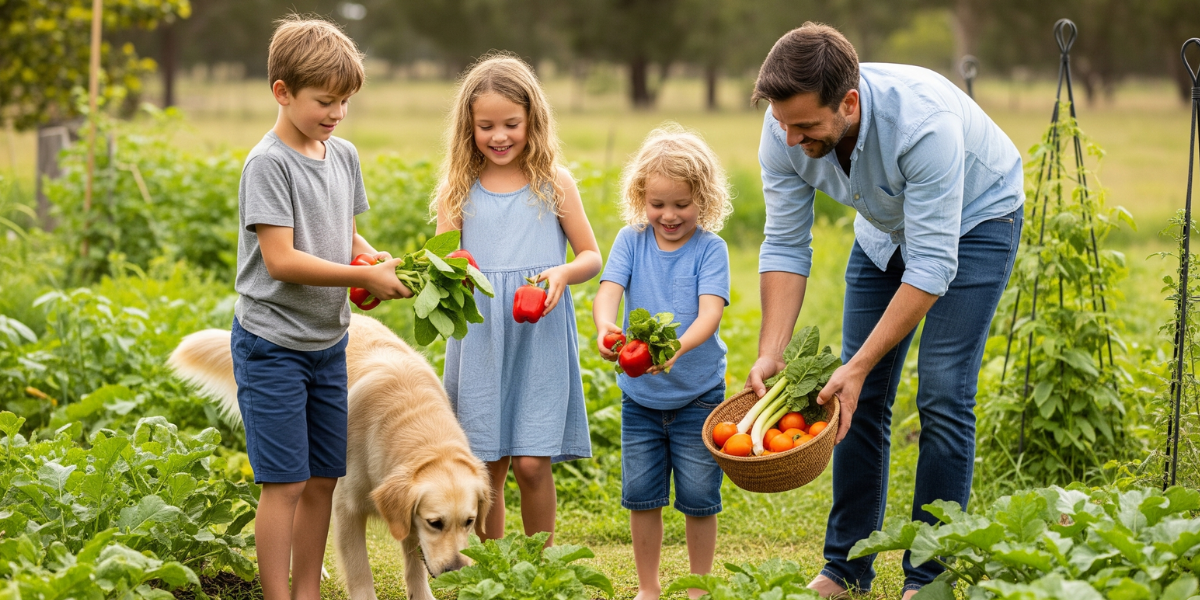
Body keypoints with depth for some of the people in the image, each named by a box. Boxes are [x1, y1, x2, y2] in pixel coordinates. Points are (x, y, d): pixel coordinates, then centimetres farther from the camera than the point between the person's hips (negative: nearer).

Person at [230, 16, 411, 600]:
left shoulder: (344, 156, 7)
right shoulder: (269, 162, -15)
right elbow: (281, 260, -21)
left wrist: (379, 259, -3)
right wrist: (366, 277, -21)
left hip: (328, 341, 7)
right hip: (273, 344, -7)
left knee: (323, 479, 12)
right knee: (285, 483, -5)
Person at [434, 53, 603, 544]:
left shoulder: (554, 184, 3)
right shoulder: (459, 189, 6)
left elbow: (591, 256, 7)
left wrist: (563, 273, -15)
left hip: (540, 338, -1)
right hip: (479, 339, 1)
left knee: (532, 463, -6)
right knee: (486, 467, 4)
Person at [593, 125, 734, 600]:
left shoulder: (710, 249, -10)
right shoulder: (631, 241, -3)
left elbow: (710, 312, -23)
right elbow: (608, 292, -16)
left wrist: (678, 347, -43)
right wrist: (604, 327, -39)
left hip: (698, 394, -2)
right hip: (640, 395, 2)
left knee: (698, 496, 3)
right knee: (641, 494, 7)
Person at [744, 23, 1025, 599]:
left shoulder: (922, 122, -42)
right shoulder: (785, 130, -25)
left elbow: (932, 264, -38)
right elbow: (785, 247, -16)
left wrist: (858, 366, -40)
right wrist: (770, 354, -27)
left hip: (973, 220, -5)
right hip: (884, 227, 5)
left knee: (943, 396, -13)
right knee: (858, 397, 0)